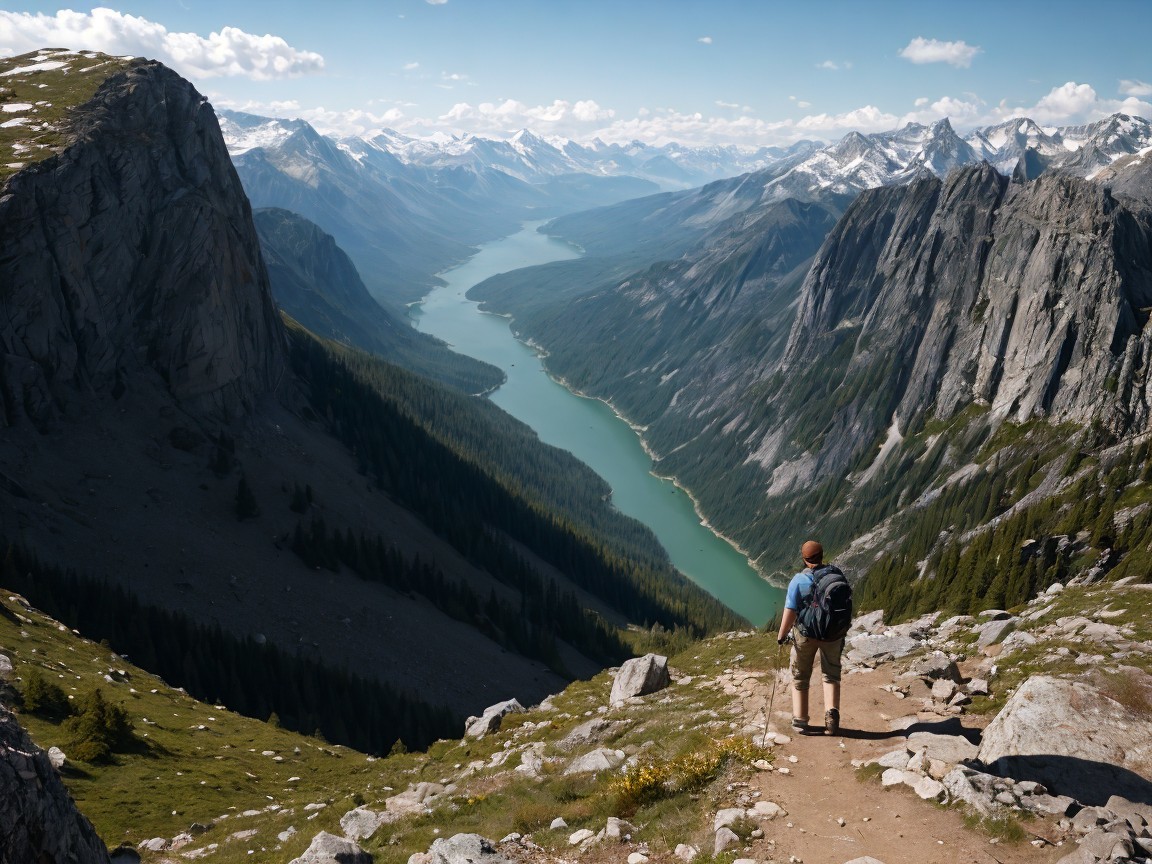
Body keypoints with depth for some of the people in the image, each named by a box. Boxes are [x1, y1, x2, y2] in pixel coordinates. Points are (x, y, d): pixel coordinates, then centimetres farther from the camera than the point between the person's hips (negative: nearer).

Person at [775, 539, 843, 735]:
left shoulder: (798, 580, -15)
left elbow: (790, 612, -17)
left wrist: (781, 635, -6)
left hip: (806, 633, -2)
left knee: (800, 677, 14)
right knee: (831, 675, 15)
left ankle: (800, 721, 18)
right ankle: (832, 712, -7)